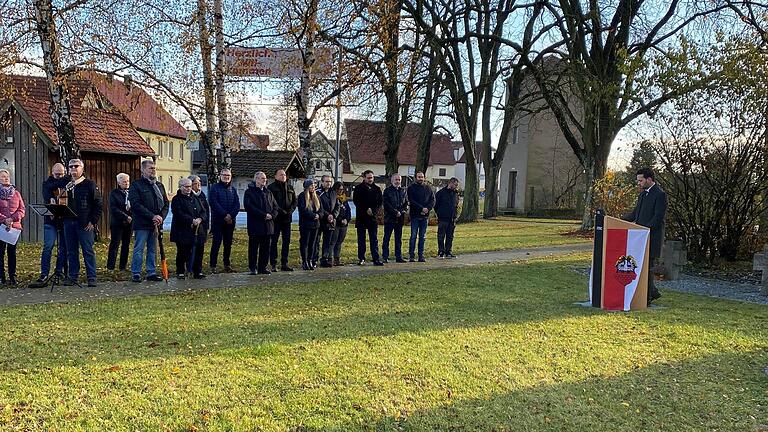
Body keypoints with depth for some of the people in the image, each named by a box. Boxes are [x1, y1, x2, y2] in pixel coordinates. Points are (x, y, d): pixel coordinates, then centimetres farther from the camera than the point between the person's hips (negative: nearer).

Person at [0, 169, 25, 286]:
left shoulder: (16, 193, 13)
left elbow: (22, 209, 7)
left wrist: (12, 218, -9)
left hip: (15, 226, 2)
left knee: (12, 252, 4)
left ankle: (12, 277, 7)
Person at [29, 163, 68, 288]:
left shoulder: (67, 183, 9)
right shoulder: (47, 183, 6)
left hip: (64, 220, 2)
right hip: (51, 220, -1)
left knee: (63, 247, 5)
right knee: (48, 246, -9)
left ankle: (59, 272, 16)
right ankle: (44, 276, -10)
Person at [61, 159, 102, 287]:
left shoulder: (90, 184, 0)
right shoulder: (66, 185, 16)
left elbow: (98, 204, -5)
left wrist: (93, 221, -10)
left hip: (85, 224, -5)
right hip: (69, 223, 5)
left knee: (88, 251, -3)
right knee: (71, 251, 9)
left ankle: (92, 278, 0)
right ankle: (73, 277, 15)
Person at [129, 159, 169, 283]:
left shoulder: (160, 186, 16)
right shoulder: (137, 185, -3)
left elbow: (166, 204, 16)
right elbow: (136, 204, -13)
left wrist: (161, 217, -2)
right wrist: (152, 216, -17)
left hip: (156, 224, 6)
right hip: (142, 224, -6)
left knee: (152, 250, 10)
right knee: (139, 250, -2)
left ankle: (151, 273, 16)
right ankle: (136, 273, 5)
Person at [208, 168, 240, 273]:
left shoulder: (233, 189, 13)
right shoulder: (214, 188, -1)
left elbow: (237, 204, 6)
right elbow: (214, 203, -11)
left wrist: (231, 215, -10)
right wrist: (225, 215, -16)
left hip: (230, 221, 4)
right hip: (218, 220, -4)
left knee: (228, 243, 8)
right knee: (216, 242, -5)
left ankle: (227, 264, 16)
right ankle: (213, 265, 0)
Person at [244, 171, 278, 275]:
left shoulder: (268, 192, 19)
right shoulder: (249, 192, -1)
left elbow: (275, 206, 16)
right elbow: (249, 207, -13)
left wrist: (272, 215, -5)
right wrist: (264, 215, -16)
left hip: (268, 224, 6)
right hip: (255, 224, -5)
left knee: (265, 248, 7)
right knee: (254, 247, -1)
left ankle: (263, 267, 14)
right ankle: (253, 268, 6)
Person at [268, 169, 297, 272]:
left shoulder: (290, 188, 16)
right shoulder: (271, 187, -2)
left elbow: (294, 201, 14)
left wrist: (290, 211, -4)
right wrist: (280, 211, -18)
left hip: (287, 218, 6)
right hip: (276, 218, -6)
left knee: (287, 241, 7)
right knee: (274, 241, -2)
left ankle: (284, 264, 14)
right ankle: (273, 264, 1)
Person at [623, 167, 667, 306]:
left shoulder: (660, 195, -12)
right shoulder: (643, 193, 16)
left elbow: (658, 218, -18)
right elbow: (635, 213, 20)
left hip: (652, 237, -9)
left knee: (647, 268, -2)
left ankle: (647, 299, 7)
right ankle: (653, 291, 28)